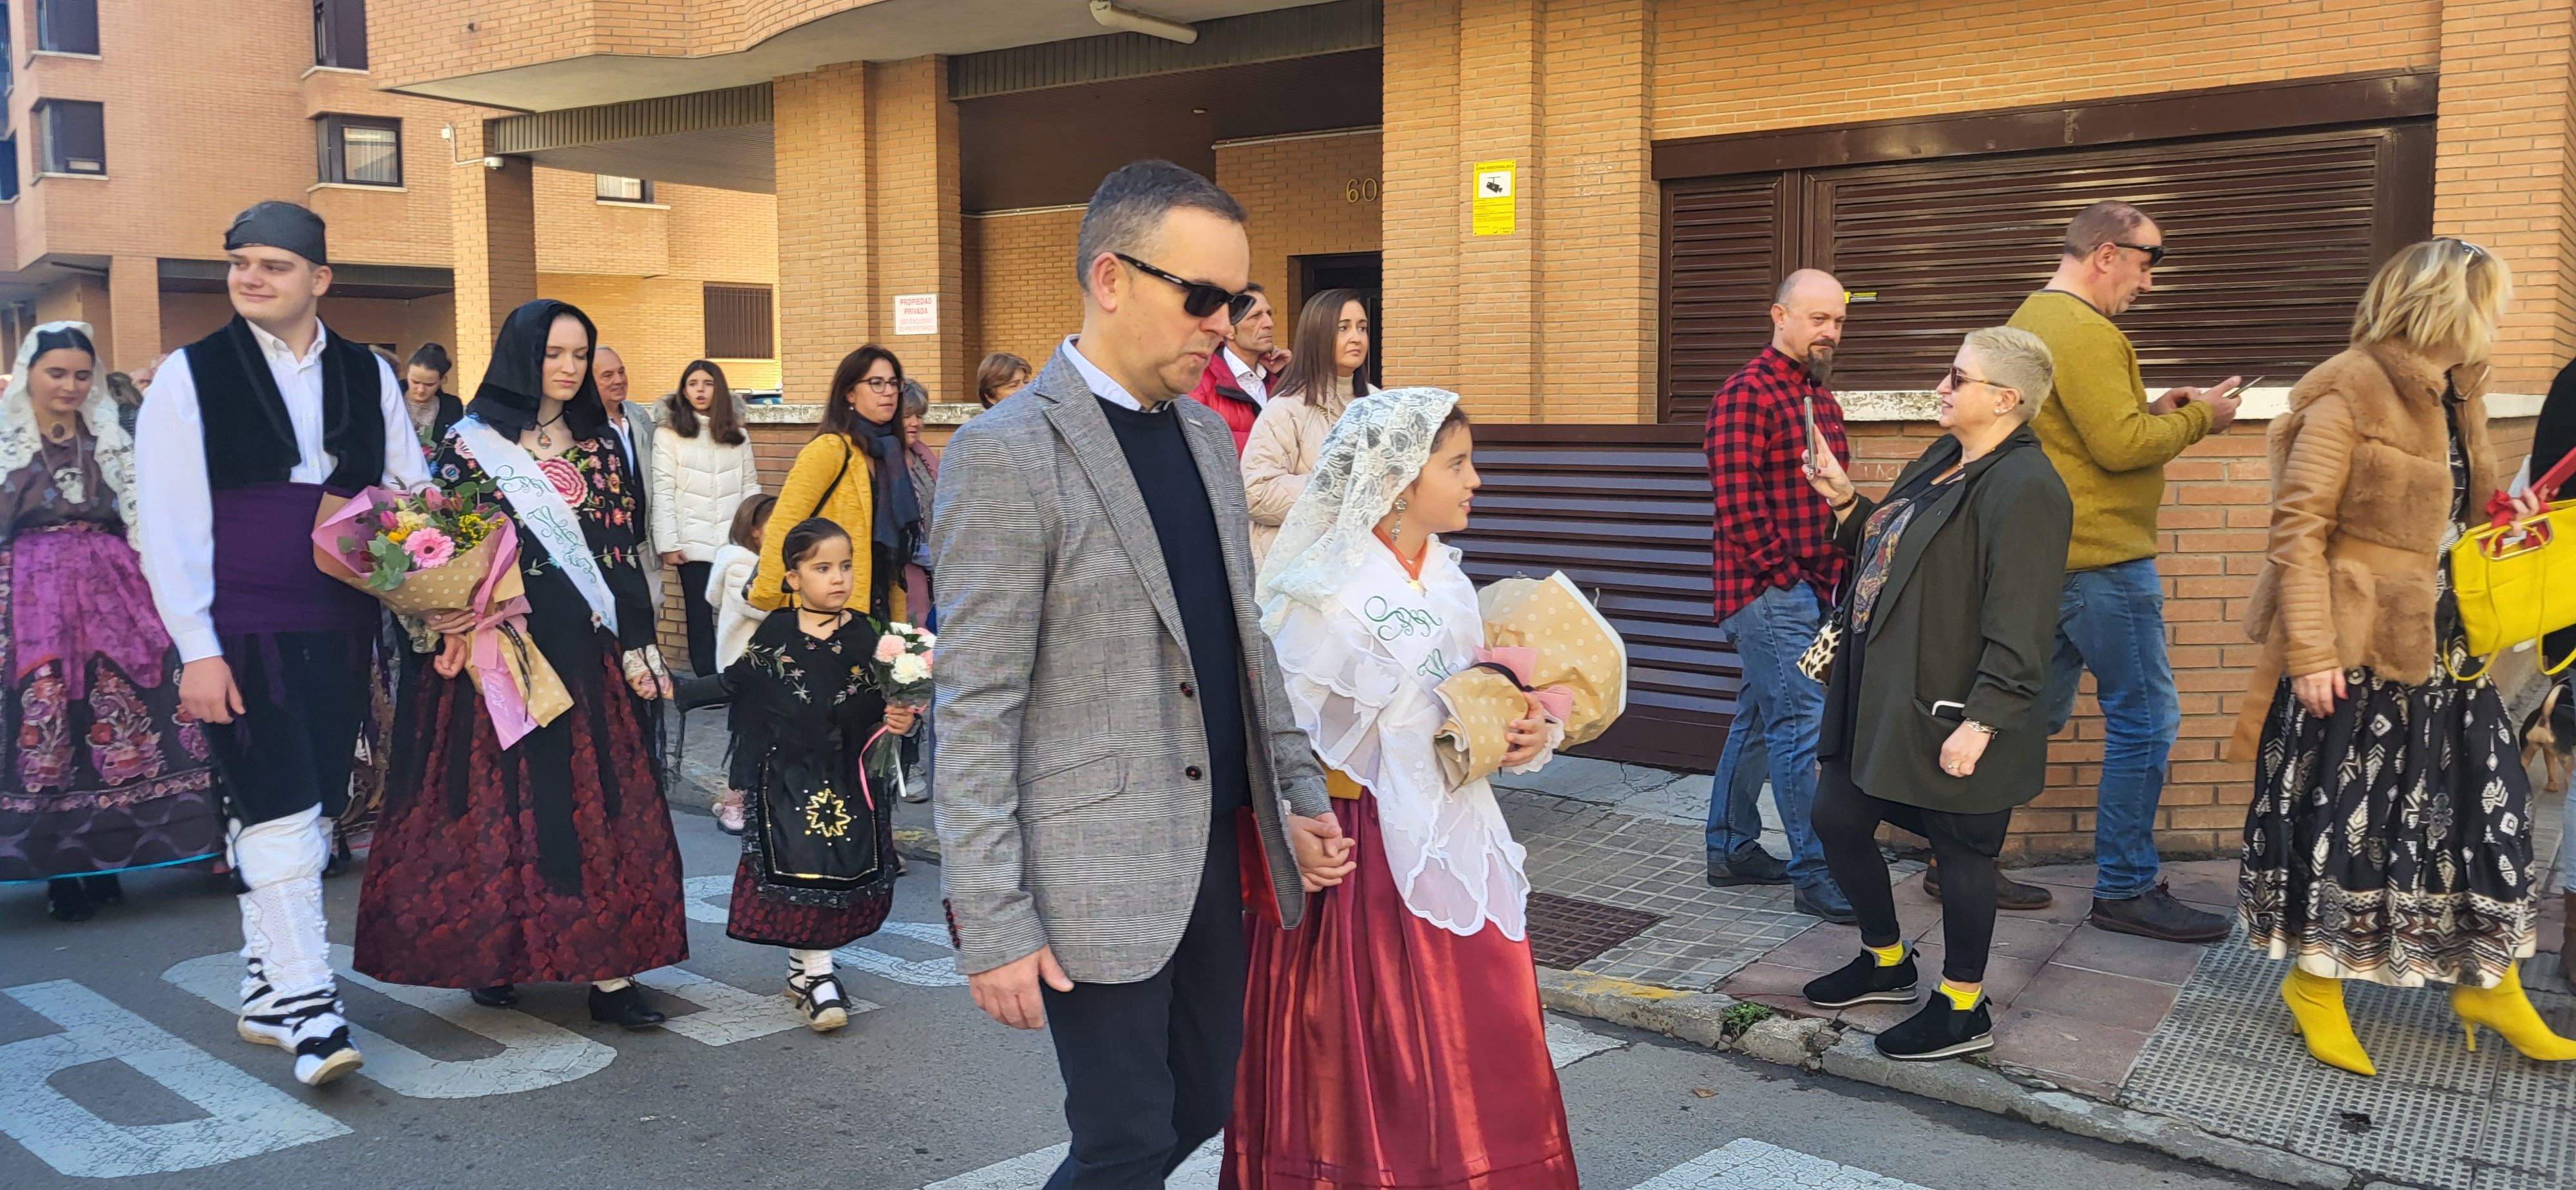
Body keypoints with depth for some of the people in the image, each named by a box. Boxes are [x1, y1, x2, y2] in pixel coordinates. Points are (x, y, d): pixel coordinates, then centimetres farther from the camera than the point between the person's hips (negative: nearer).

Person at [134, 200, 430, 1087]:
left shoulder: (367, 377, 9)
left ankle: (265, 992, 24)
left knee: (309, 815, 10)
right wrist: (195, 650, -10)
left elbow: (412, 494, 14)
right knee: (280, 815, -9)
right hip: (240, 635, -4)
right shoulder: (189, 377, -1)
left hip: (338, 630, 4)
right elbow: (168, 523, -4)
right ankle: (307, 1011, -3)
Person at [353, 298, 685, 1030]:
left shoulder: (601, 446, 10)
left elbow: (625, 551, 8)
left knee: (597, 798, 0)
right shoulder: (472, 443, 1)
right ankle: (493, 954, 18)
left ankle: (606, 969, 1)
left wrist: (637, 650, 3)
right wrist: (446, 618, -19)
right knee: (499, 795, 3)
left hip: (587, 652, 3)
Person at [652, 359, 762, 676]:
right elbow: (663, 493, -3)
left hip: (735, 542, 2)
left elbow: (750, 486, 10)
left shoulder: (738, 434, 12)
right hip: (693, 542, -2)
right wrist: (668, 545, -8)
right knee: (700, 615, 3)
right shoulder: (669, 434, 0)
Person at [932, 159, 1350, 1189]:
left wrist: (1299, 790, 10)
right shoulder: (1005, 456, -14)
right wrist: (992, 928, -15)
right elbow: (974, 713, -15)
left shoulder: (1207, 433, 10)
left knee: (1201, 1105, 17)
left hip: (1213, 849, 7)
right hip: (1095, 872, -7)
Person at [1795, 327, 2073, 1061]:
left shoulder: (2024, 487, -19)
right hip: (1878, 696, 10)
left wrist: (1981, 722, -25)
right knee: (1837, 819, 16)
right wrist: (1844, 502, 10)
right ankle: (1886, 964, 37)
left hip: (1947, 714, -10)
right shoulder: (1940, 463, 12)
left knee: (1962, 852, 5)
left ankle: (1963, 1009, 23)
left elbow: (2019, 626, -23)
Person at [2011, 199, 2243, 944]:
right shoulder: (2085, 333, -16)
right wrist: (2197, 419, -6)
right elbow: (2120, 445, -21)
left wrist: (2154, 413, 12)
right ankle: (2125, 889, 5)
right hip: (2102, 558, -10)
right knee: (2146, 721, -2)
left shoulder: (2032, 320, 16)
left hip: (2052, 554, 10)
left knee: (2037, 713, 16)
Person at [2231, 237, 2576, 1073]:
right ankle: (2315, 981, 19)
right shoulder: (2346, 396, -13)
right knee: (2344, 814, 2)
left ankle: (2488, 982, 28)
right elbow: (2298, 529, -16)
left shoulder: (2454, 395, 12)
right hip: (2358, 651, -8)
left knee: (2486, 804, 12)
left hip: (2445, 649, 8)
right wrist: (2308, 652, -21)